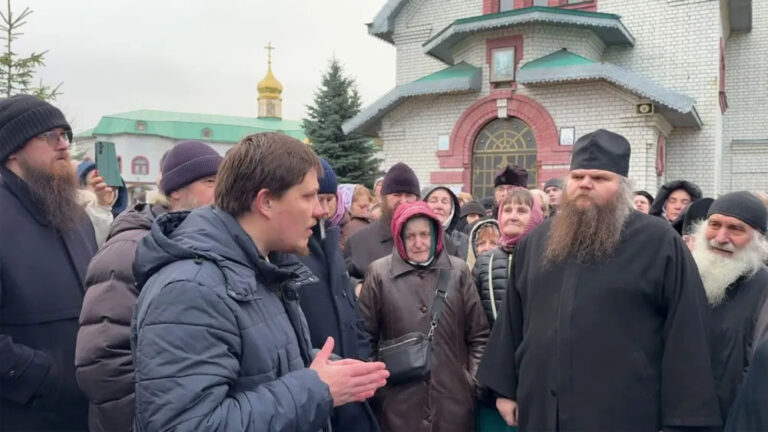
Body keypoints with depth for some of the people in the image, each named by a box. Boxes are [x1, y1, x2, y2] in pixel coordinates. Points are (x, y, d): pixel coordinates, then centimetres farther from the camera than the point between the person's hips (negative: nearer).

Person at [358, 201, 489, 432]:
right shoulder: (379, 273, -2)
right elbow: (365, 337, 5)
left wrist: (475, 380, 4)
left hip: (453, 400, 2)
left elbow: (479, 335, 8)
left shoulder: (458, 271, 3)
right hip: (399, 403, -1)